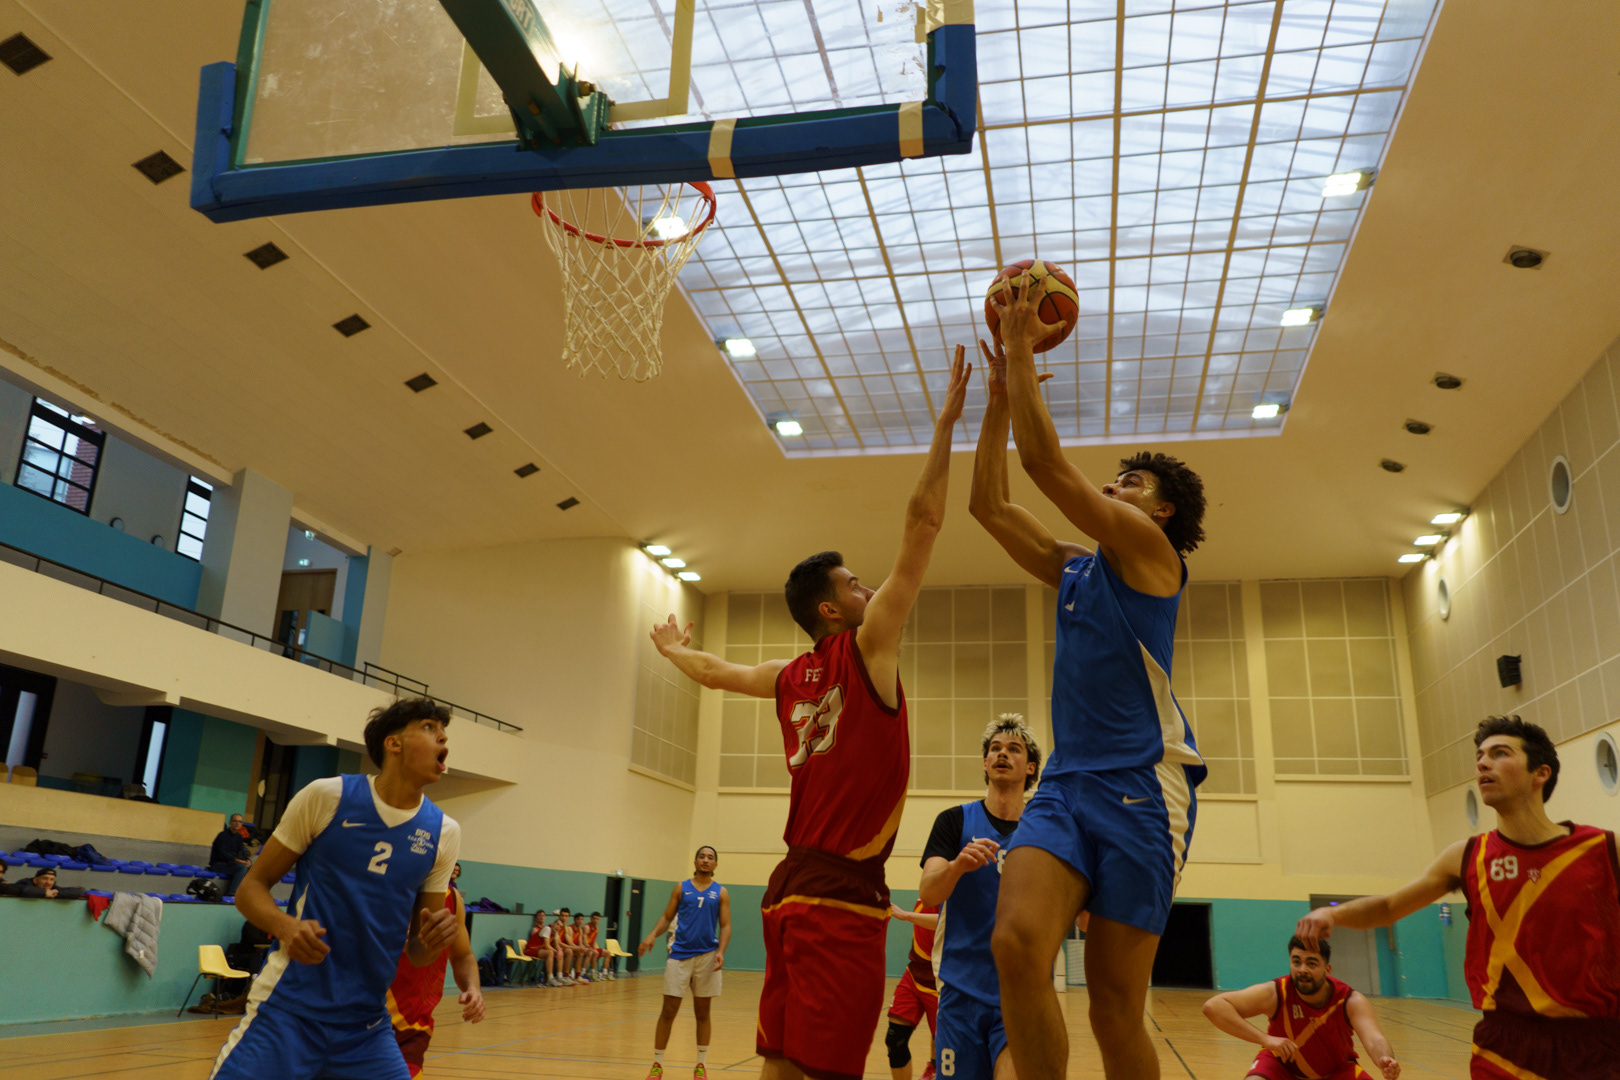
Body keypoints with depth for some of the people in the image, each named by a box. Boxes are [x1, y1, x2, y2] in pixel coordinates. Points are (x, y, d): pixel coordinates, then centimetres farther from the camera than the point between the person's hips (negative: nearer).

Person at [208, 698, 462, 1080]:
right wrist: (287, 926, -20)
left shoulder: (444, 833, 2)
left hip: (366, 1024, 3)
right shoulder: (327, 796, -6)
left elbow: (417, 952, 10)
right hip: (288, 1009, -3)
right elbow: (250, 888, 1)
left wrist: (435, 940, -14)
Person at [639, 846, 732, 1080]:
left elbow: (725, 926, 2)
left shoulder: (721, 893, 6)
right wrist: (652, 934, -12)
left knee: (702, 1012, 8)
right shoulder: (681, 888, 8)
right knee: (668, 1010, 0)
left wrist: (720, 952, -14)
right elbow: (666, 917, 7)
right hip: (680, 954, 0)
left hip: (707, 956, 0)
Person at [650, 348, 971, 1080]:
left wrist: (673, 649, 53)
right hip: (842, 889, -8)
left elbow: (715, 672, 32)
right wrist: (945, 426, -5)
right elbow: (922, 525, -9)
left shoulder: (789, 679, 13)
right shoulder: (867, 647, -5)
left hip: (790, 887, 8)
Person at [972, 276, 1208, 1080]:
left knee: (1115, 1005, -3)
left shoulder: (1149, 548, 1)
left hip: (1140, 787, -6)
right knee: (1016, 945, -19)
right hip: (1066, 781, 6)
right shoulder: (1073, 568, 21)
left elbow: (1045, 464, -8)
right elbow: (988, 504, 19)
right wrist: (1001, 392, 16)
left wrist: (1022, 349, -2)